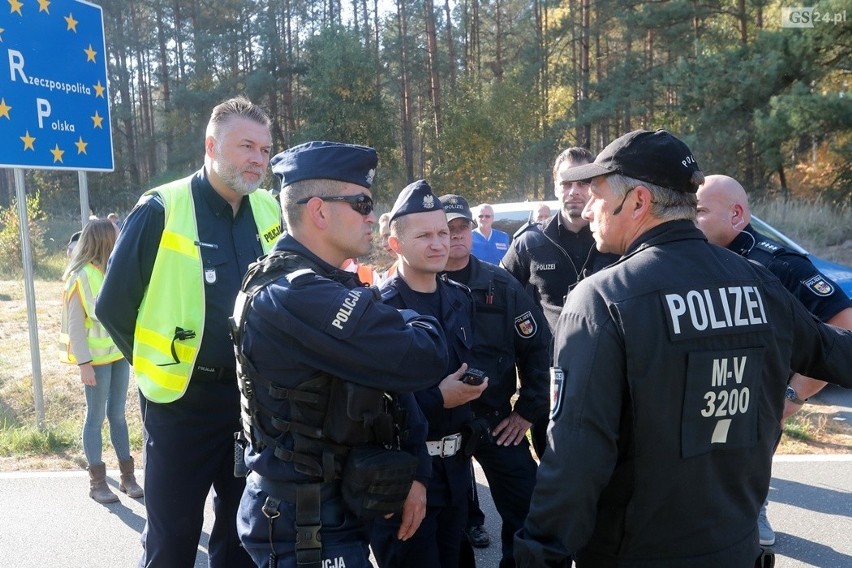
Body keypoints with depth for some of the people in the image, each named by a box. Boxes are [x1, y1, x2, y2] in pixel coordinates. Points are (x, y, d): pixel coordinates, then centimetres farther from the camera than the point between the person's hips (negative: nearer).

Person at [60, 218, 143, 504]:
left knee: (117, 414, 13)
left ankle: (127, 475, 20)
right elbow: (75, 325, -13)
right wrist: (84, 363, -16)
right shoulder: (81, 276, -14)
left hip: (120, 353, 6)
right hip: (96, 358, -6)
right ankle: (97, 481, 15)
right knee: (96, 417, 4)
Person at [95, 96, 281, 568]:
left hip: (252, 395, 4)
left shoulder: (270, 212, 0)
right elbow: (114, 306, -6)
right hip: (182, 398, -4)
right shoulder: (161, 211, -13)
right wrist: (159, 364, 0)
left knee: (243, 528, 18)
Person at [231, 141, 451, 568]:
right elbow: (420, 360, -28)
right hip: (305, 525, -9)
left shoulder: (329, 288, 8)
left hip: (333, 508, 9)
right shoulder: (298, 297, -26)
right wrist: (417, 325, -5)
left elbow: (391, 377, 9)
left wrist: (414, 472, 2)